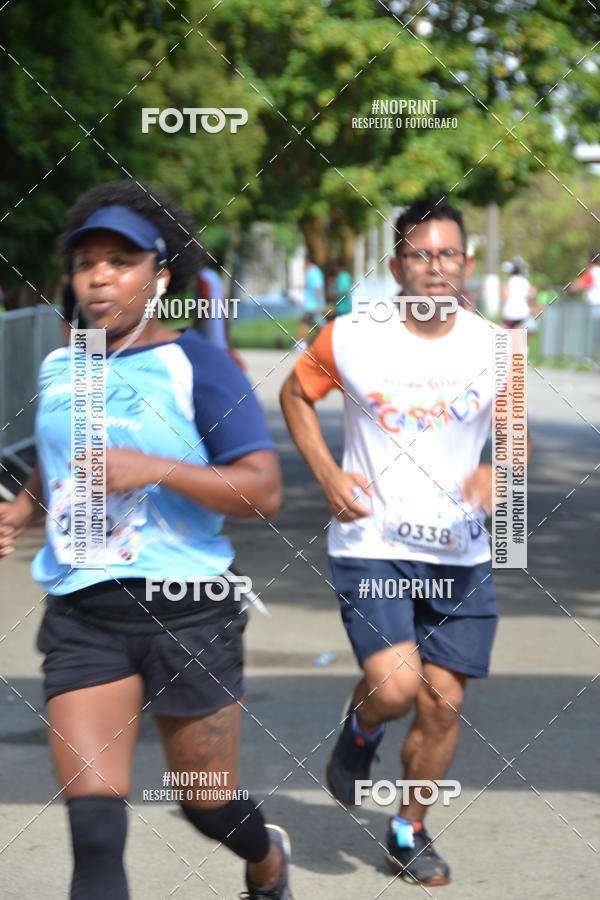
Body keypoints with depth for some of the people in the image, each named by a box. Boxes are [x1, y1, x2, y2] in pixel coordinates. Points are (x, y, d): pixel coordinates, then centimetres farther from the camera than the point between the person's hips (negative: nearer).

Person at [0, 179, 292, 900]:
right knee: (94, 827, -10)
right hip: (82, 617, 3)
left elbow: (263, 491, -13)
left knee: (208, 805, 13)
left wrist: (156, 469, -24)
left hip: (186, 614, -3)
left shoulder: (197, 367, -6)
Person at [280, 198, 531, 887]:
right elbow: (295, 394, 10)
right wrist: (327, 474, -4)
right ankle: (360, 727, 18)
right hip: (370, 546, -3)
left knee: (443, 702, 4)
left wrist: (497, 471, -11)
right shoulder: (350, 338, -6)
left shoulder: (495, 347, 0)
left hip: (459, 554, 3)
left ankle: (410, 832, 26)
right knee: (395, 686, -20)